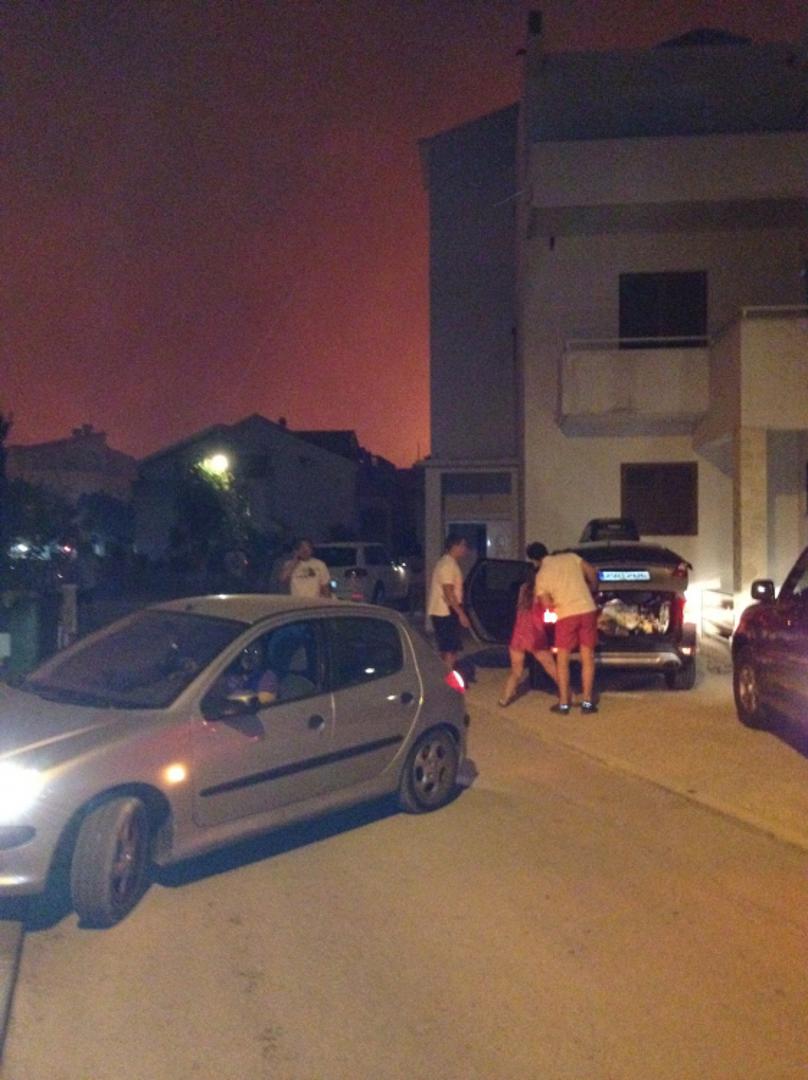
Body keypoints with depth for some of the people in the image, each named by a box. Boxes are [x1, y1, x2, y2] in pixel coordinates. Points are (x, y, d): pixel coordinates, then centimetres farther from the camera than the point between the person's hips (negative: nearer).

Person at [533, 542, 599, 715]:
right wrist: (592, 589, 23)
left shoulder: (541, 575, 3)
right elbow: (591, 572, 5)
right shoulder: (570, 557, 8)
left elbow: (547, 604, -2)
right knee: (587, 658, 9)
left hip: (566, 615, -2)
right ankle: (587, 702, 9)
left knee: (562, 661, 11)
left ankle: (563, 703, 10)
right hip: (587, 610, 2)